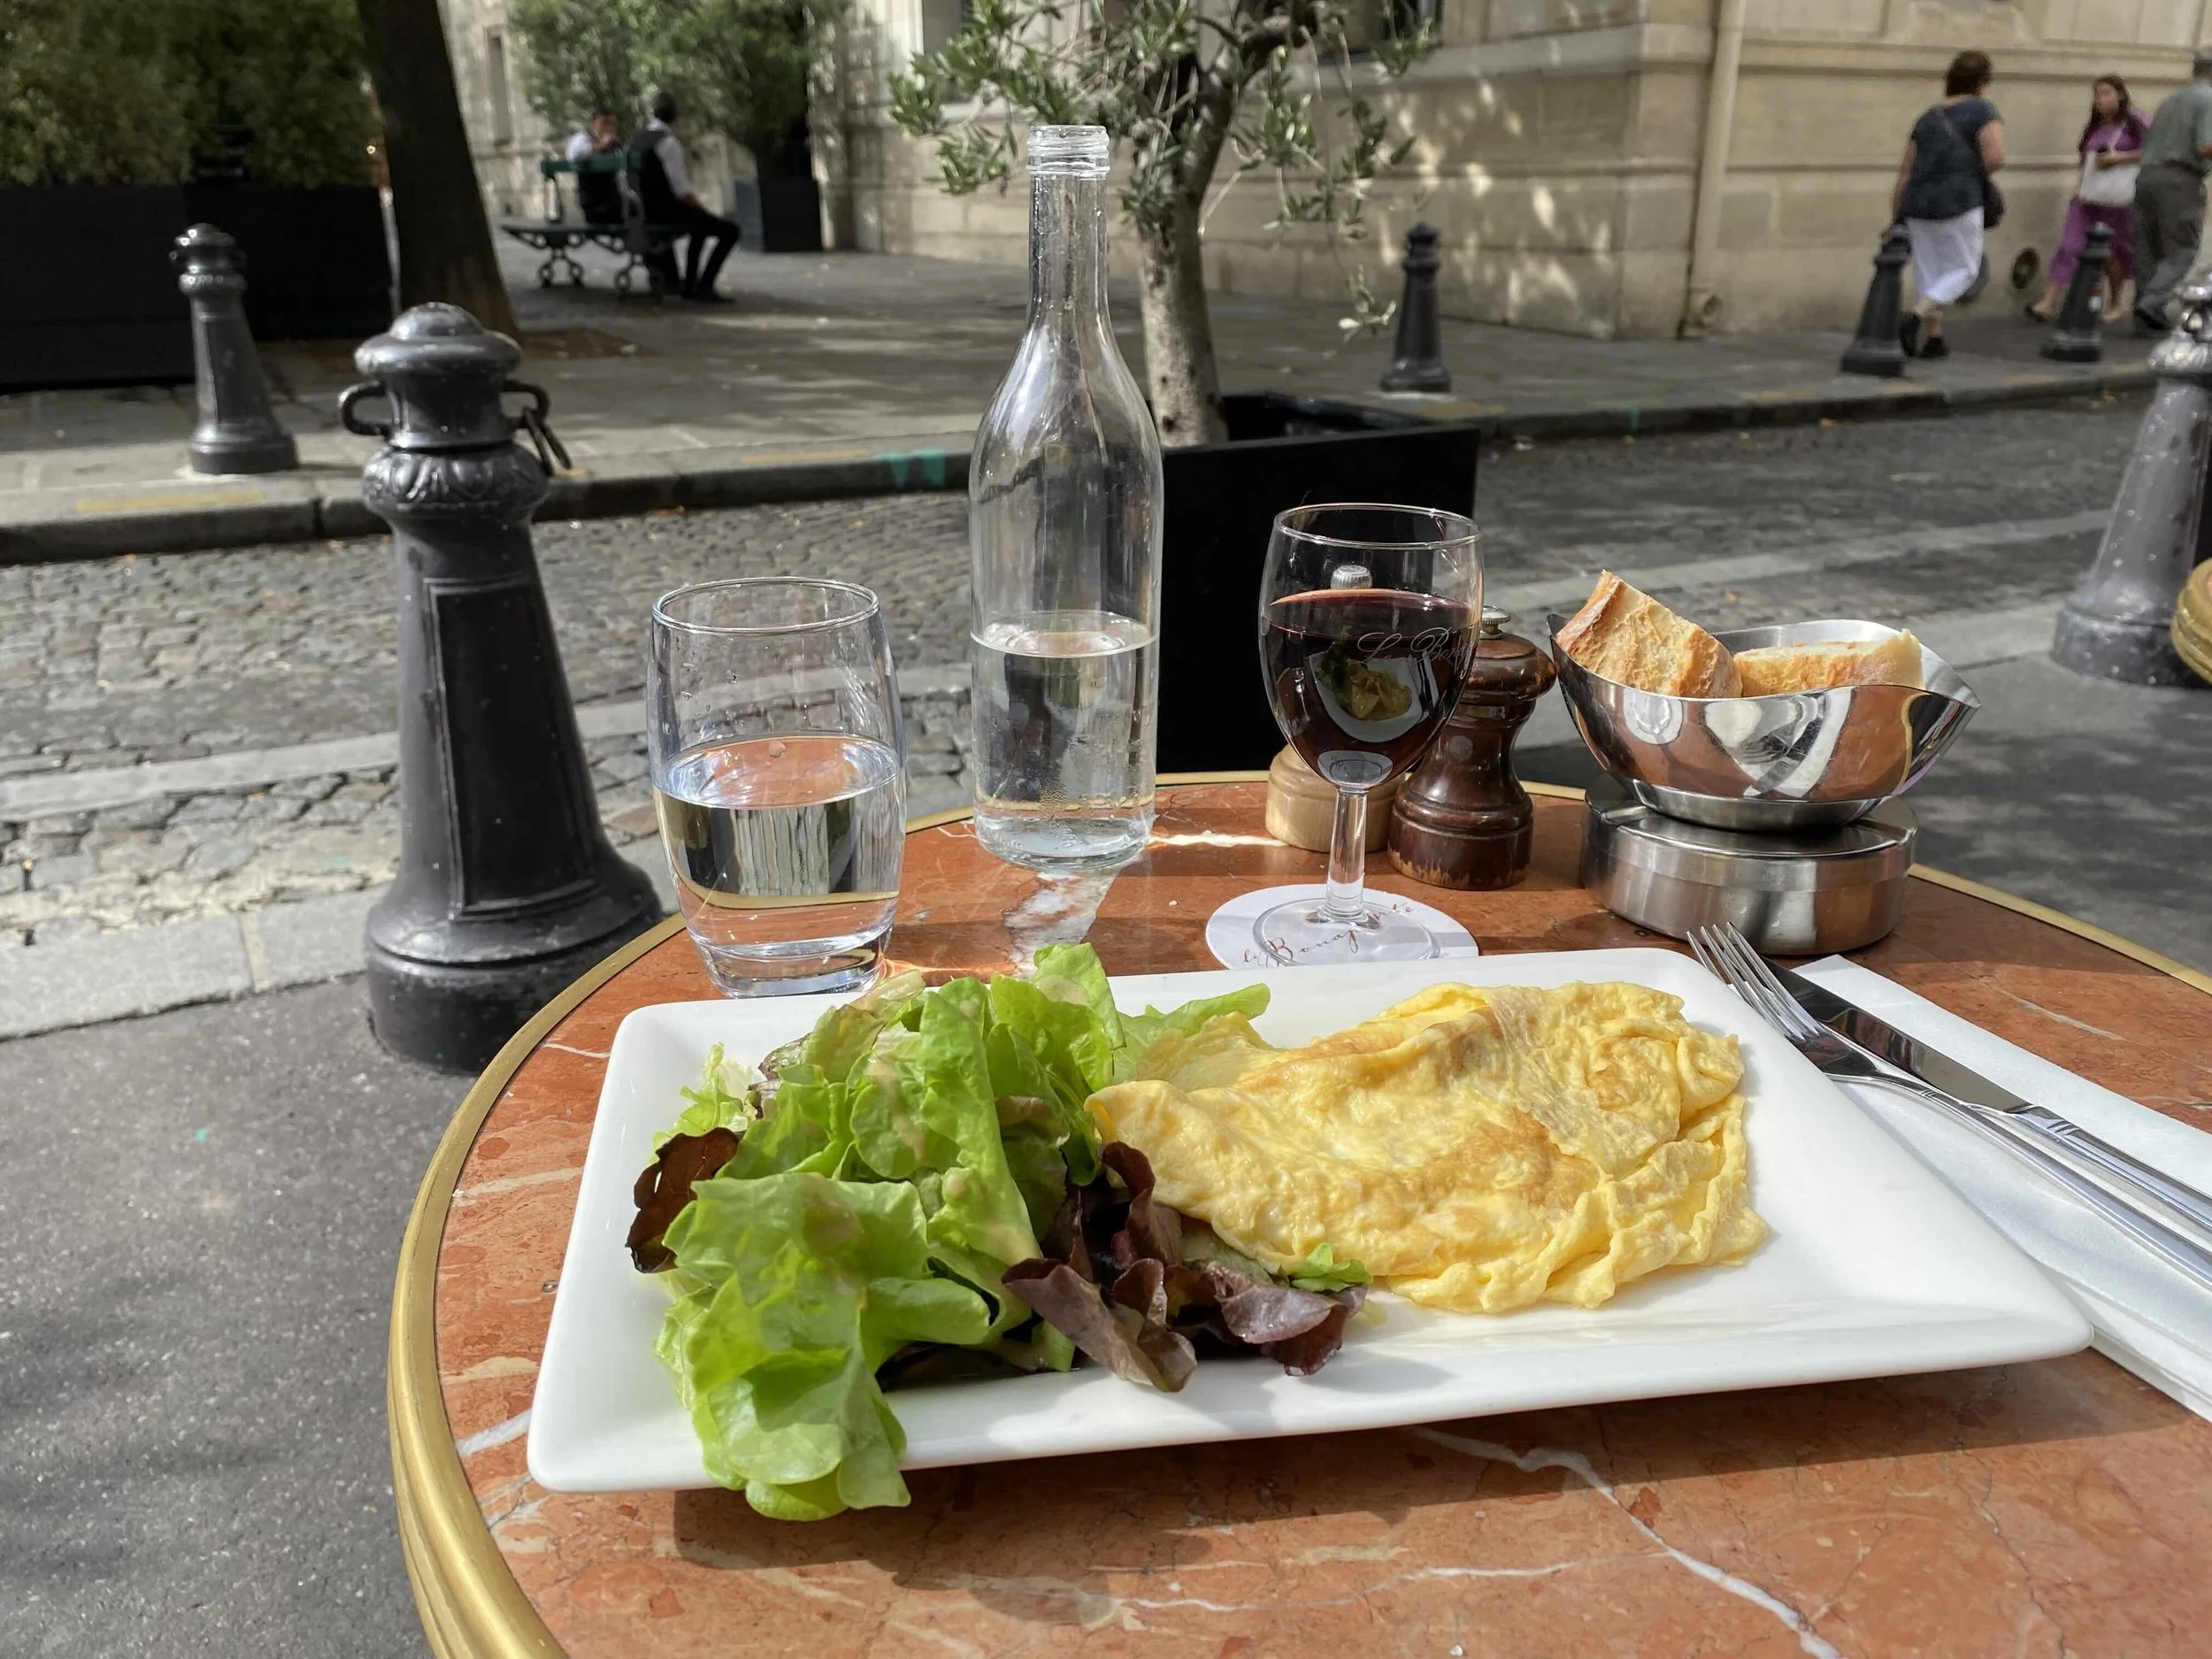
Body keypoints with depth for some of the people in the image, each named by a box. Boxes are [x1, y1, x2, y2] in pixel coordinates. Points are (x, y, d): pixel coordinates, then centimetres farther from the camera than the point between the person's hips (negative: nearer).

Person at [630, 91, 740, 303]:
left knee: (700, 227, 33)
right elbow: (681, 191, -21)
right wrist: (704, 209, -6)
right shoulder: (668, 142, -16)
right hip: (668, 212, -9)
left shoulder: (636, 140, 9)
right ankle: (703, 287, -6)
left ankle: (690, 285, 35)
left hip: (648, 213, 9)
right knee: (729, 230, -5)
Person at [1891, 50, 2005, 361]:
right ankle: (1915, 317, -14)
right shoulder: (1982, 110, -3)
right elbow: (1995, 156, -16)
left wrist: (1896, 215, 17)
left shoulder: (1928, 117, 14)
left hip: (1918, 203, 6)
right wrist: (1977, 175, 5)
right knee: (1964, 270, 6)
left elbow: (1905, 169, 13)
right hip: (1957, 203, -5)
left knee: (1929, 272, 13)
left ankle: (1933, 338, 15)